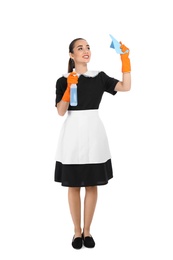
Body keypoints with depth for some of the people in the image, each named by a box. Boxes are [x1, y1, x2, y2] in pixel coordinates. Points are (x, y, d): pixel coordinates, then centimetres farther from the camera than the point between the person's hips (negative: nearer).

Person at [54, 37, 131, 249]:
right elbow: (61, 112, -6)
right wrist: (69, 87, -16)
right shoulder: (63, 80, 2)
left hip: (93, 131, 1)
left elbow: (126, 87, -6)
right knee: (73, 185, 4)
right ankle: (77, 231, 19)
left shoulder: (99, 77, 6)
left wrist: (125, 58, -9)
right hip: (73, 132, -1)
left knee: (92, 184, 6)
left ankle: (87, 230, 20)